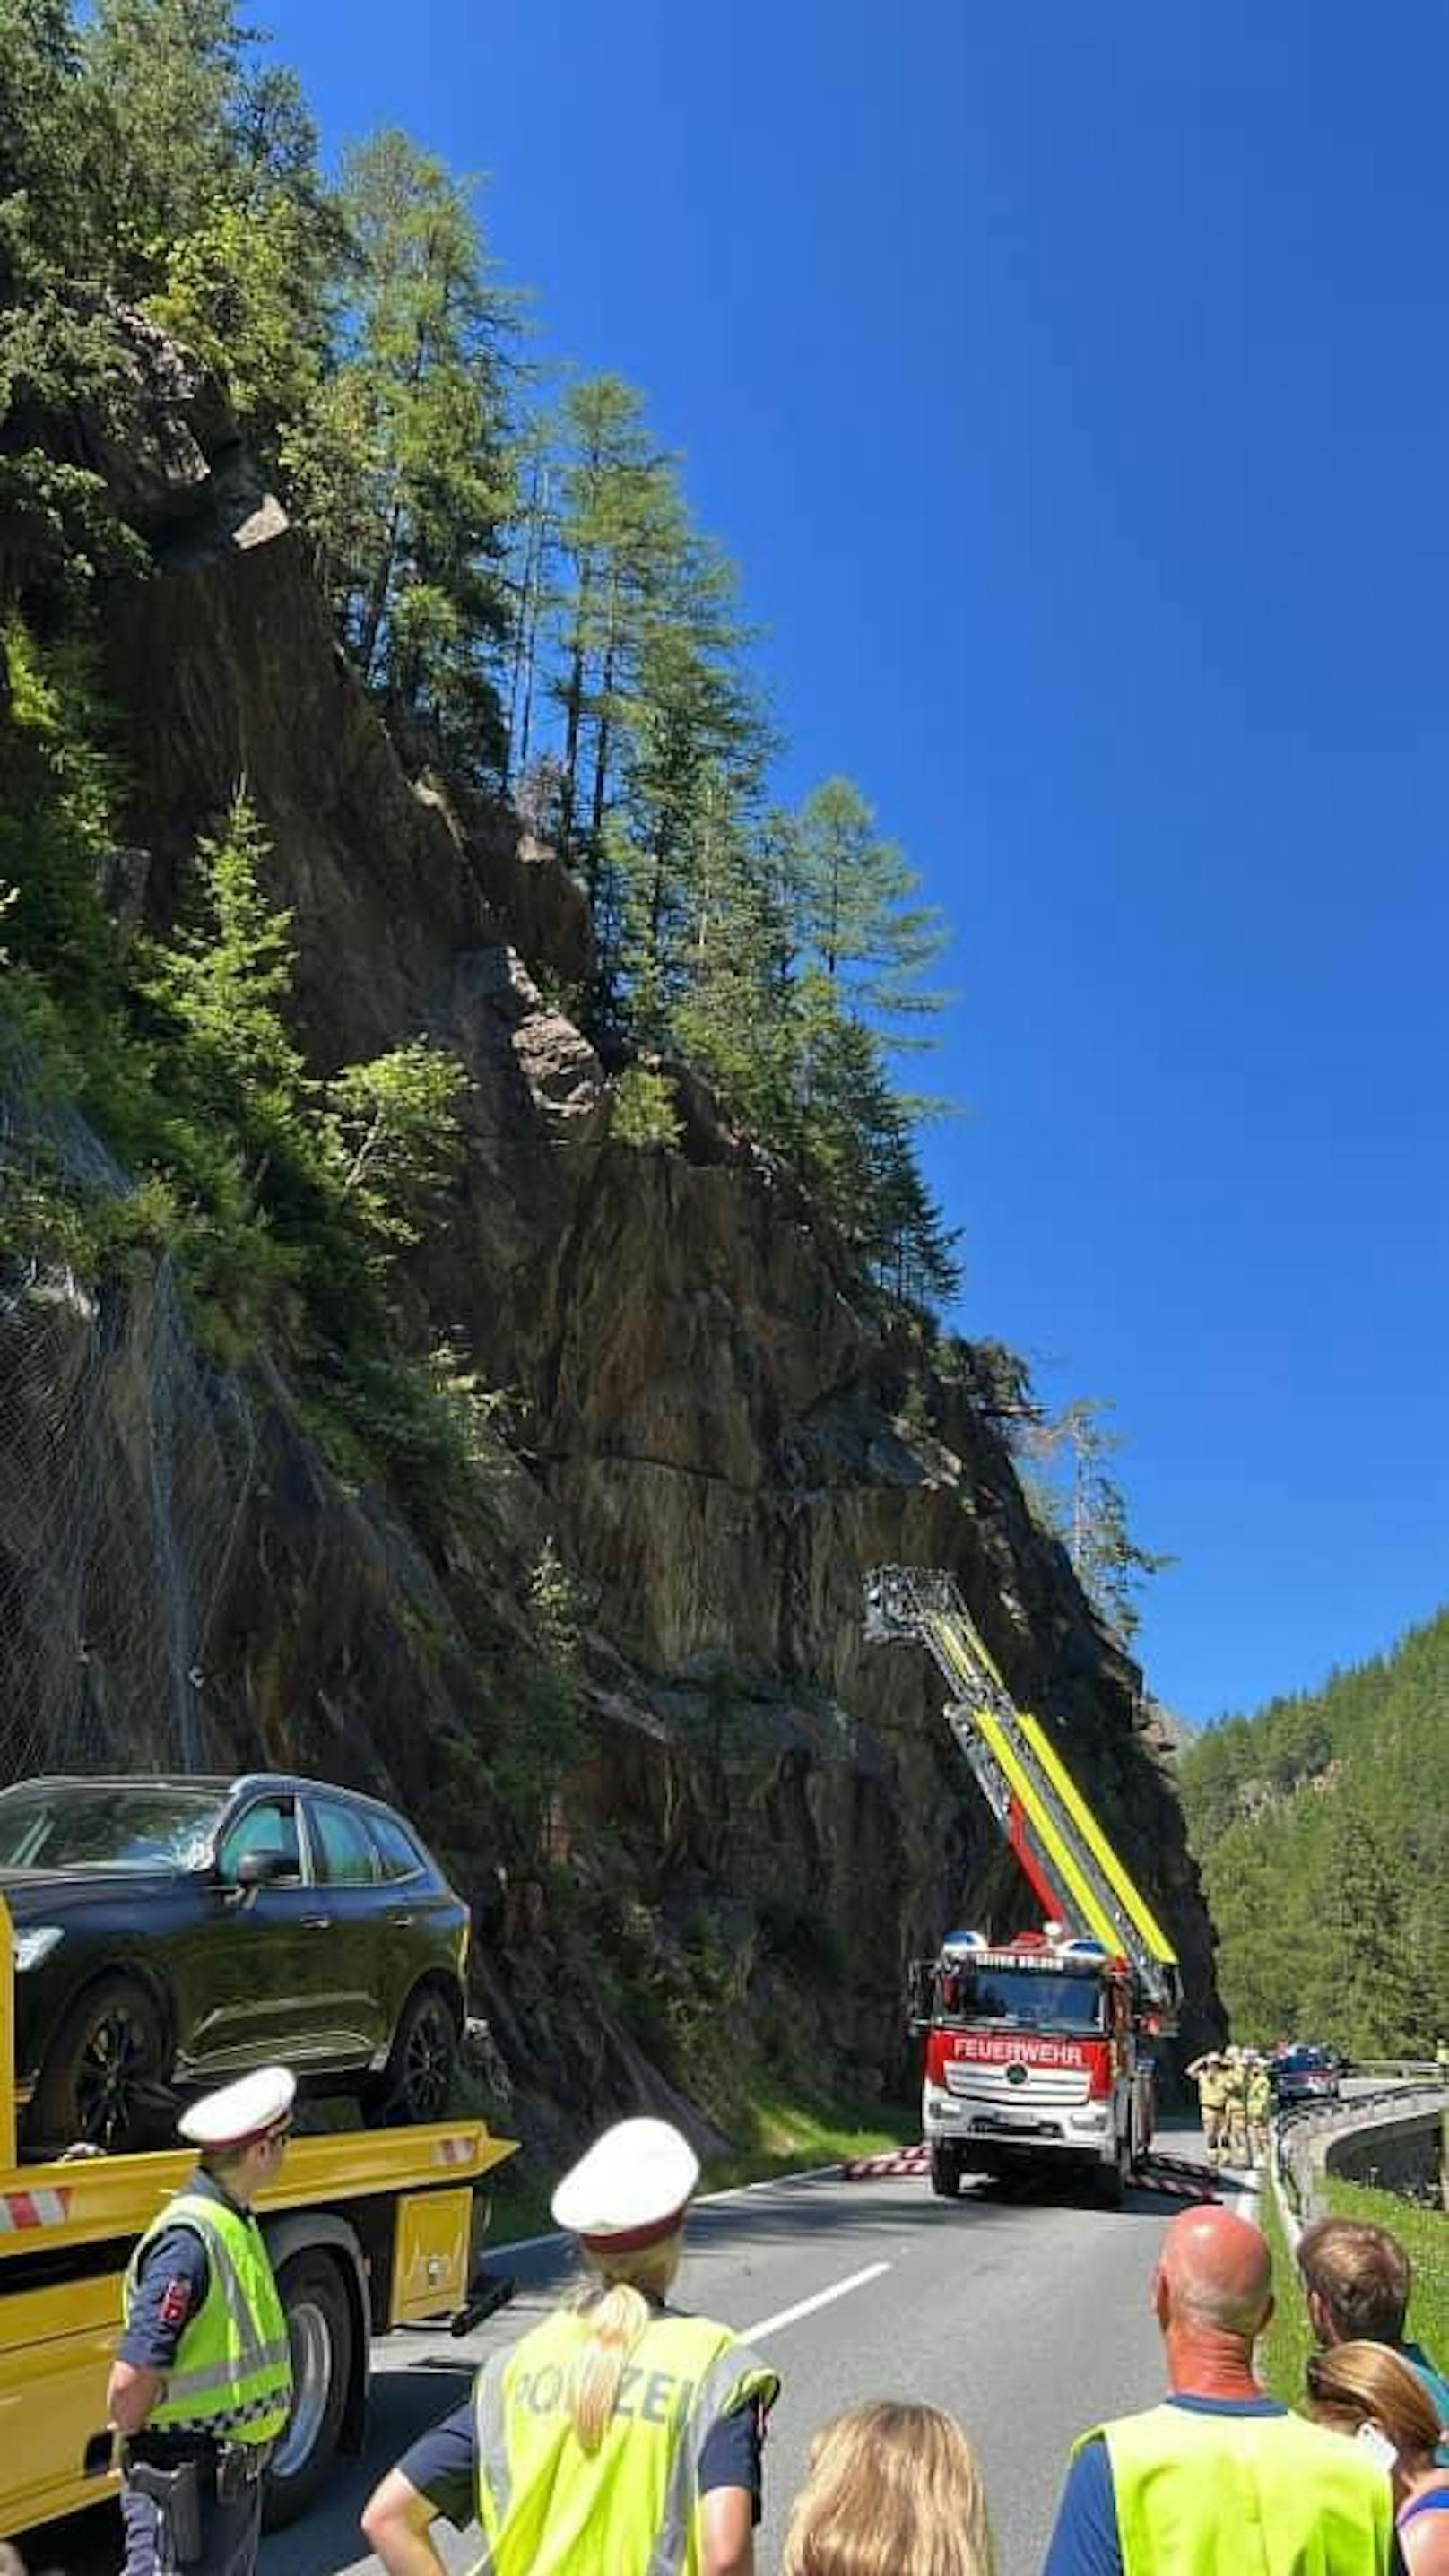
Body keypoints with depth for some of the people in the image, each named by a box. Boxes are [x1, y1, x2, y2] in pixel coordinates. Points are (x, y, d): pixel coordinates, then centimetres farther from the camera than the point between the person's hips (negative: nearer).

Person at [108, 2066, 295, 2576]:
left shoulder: (235, 2225, 7)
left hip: (236, 2472, 10)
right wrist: (136, 2449, -10)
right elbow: (131, 2383, -27)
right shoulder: (189, 2241, -26)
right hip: (185, 2481, -10)